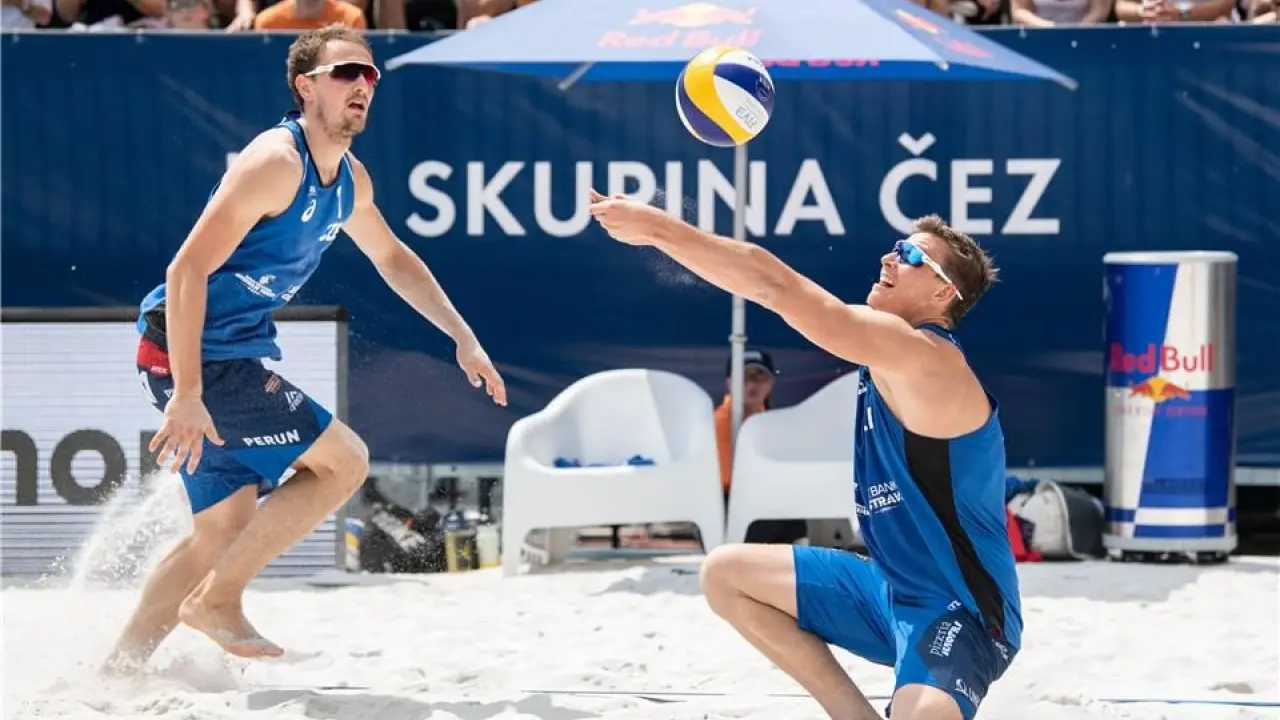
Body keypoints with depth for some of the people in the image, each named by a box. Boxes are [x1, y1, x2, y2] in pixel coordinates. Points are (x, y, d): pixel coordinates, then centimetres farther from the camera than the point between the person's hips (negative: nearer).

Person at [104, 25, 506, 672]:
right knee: (343, 461, -6)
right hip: (191, 355, -9)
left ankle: (117, 667, 14)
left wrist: (464, 339, 24)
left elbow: (393, 259, 31)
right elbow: (187, 270, -24)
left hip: (231, 358, 9)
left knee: (224, 532, 10)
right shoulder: (276, 163, -19)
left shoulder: (350, 180, 11)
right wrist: (186, 395, -28)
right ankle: (217, 600, -2)